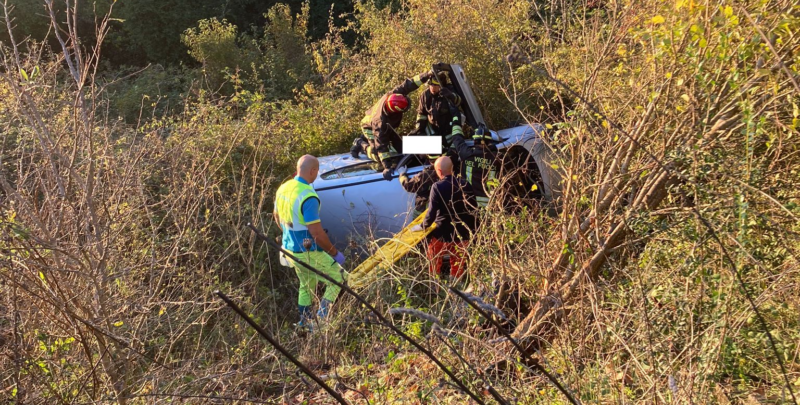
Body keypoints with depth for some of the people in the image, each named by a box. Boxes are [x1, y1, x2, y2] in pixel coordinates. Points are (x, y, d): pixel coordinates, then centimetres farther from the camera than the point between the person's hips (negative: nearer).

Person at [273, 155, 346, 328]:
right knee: (339, 277, 8)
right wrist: (335, 253, -14)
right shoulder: (308, 197, -27)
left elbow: (277, 216, 16)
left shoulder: (283, 188, 0)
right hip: (307, 253, -8)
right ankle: (322, 315, 3)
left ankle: (305, 321, 37)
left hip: (289, 248, 8)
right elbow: (316, 233, -26)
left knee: (306, 285, 27)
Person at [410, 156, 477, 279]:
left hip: (442, 235, -4)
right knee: (458, 268, 19)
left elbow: (431, 213, -18)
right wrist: (471, 232, 13)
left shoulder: (438, 187, -17)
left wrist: (422, 226, -1)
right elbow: (473, 211, 2)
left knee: (434, 267, 17)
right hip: (462, 235, 4)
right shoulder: (465, 185, -3)